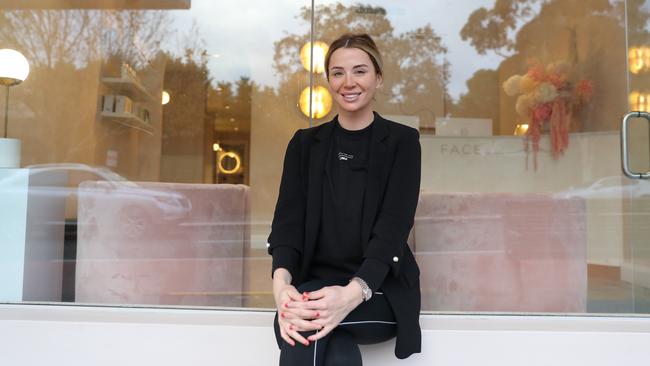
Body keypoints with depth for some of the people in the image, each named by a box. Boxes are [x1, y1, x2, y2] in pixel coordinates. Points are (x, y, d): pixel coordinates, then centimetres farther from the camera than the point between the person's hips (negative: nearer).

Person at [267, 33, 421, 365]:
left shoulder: (402, 141, 1)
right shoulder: (305, 143, 9)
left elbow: (393, 226, -12)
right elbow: (288, 219, -3)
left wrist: (354, 293, -32)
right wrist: (281, 283, -26)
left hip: (380, 292, -2)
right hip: (316, 284, 3)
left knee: (302, 325, -31)